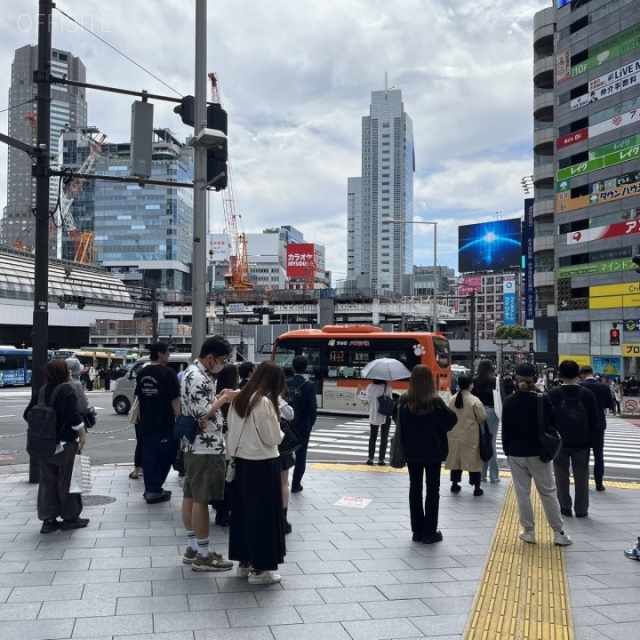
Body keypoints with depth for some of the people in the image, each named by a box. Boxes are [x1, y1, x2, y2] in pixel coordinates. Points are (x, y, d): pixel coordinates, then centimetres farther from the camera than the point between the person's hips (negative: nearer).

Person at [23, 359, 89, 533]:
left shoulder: (43, 391, 4)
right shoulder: (67, 390, -14)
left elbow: (28, 414, 8)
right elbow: (74, 417, -22)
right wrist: (83, 434, -10)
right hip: (66, 444, -6)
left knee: (48, 482, 11)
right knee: (67, 481, 5)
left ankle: (48, 520, 15)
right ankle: (70, 518, 13)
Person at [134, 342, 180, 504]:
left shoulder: (142, 374, 8)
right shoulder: (168, 372, -13)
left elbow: (138, 397, 15)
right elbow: (175, 400, -15)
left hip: (146, 423, 6)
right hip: (164, 423, -6)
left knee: (148, 456, 10)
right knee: (164, 456, 4)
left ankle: (150, 489, 14)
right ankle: (155, 490, 3)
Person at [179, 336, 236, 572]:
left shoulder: (193, 372, 13)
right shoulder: (198, 377, -20)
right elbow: (202, 413, -24)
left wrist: (218, 397, 9)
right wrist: (224, 399, -12)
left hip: (194, 445, 11)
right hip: (205, 447, -11)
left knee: (190, 496, 14)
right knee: (201, 499, -3)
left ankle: (192, 547, 24)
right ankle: (203, 555, 4)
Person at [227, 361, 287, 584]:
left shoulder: (239, 399, 6)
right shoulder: (264, 402, -19)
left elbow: (233, 430, 11)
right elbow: (273, 439, -15)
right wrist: (280, 432, 3)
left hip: (242, 462, 8)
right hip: (262, 465, -8)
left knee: (243, 512, 15)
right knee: (263, 515, 3)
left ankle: (244, 563, 26)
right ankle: (259, 569, 11)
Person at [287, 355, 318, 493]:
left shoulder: (285, 383, -3)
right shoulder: (309, 385, -12)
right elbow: (313, 407, -14)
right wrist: (310, 424, 0)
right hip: (302, 425, -3)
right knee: (300, 455, 7)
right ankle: (295, 484, 10)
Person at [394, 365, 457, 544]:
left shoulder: (404, 401, -7)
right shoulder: (436, 402, -17)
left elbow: (396, 419, 6)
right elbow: (450, 421, -13)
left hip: (412, 451, 3)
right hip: (433, 452, -3)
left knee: (415, 488, 11)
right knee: (432, 489, 6)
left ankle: (417, 531, 15)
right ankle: (429, 532, 8)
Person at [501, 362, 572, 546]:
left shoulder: (509, 402, -6)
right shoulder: (543, 400, -10)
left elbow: (505, 429, -1)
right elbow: (553, 422, 1)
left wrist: (507, 450, 8)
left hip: (516, 453, 1)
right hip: (538, 452, 0)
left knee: (522, 493, 8)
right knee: (548, 492, 8)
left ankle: (528, 531, 13)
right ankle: (559, 532, 12)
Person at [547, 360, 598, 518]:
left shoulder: (553, 394, -8)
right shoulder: (587, 394, -5)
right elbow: (594, 421, -1)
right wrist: (589, 439, 9)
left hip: (559, 442, -1)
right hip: (582, 442, 1)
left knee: (562, 476, 8)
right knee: (581, 476, 9)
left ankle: (565, 508, 12)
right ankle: (581, 509, 13)